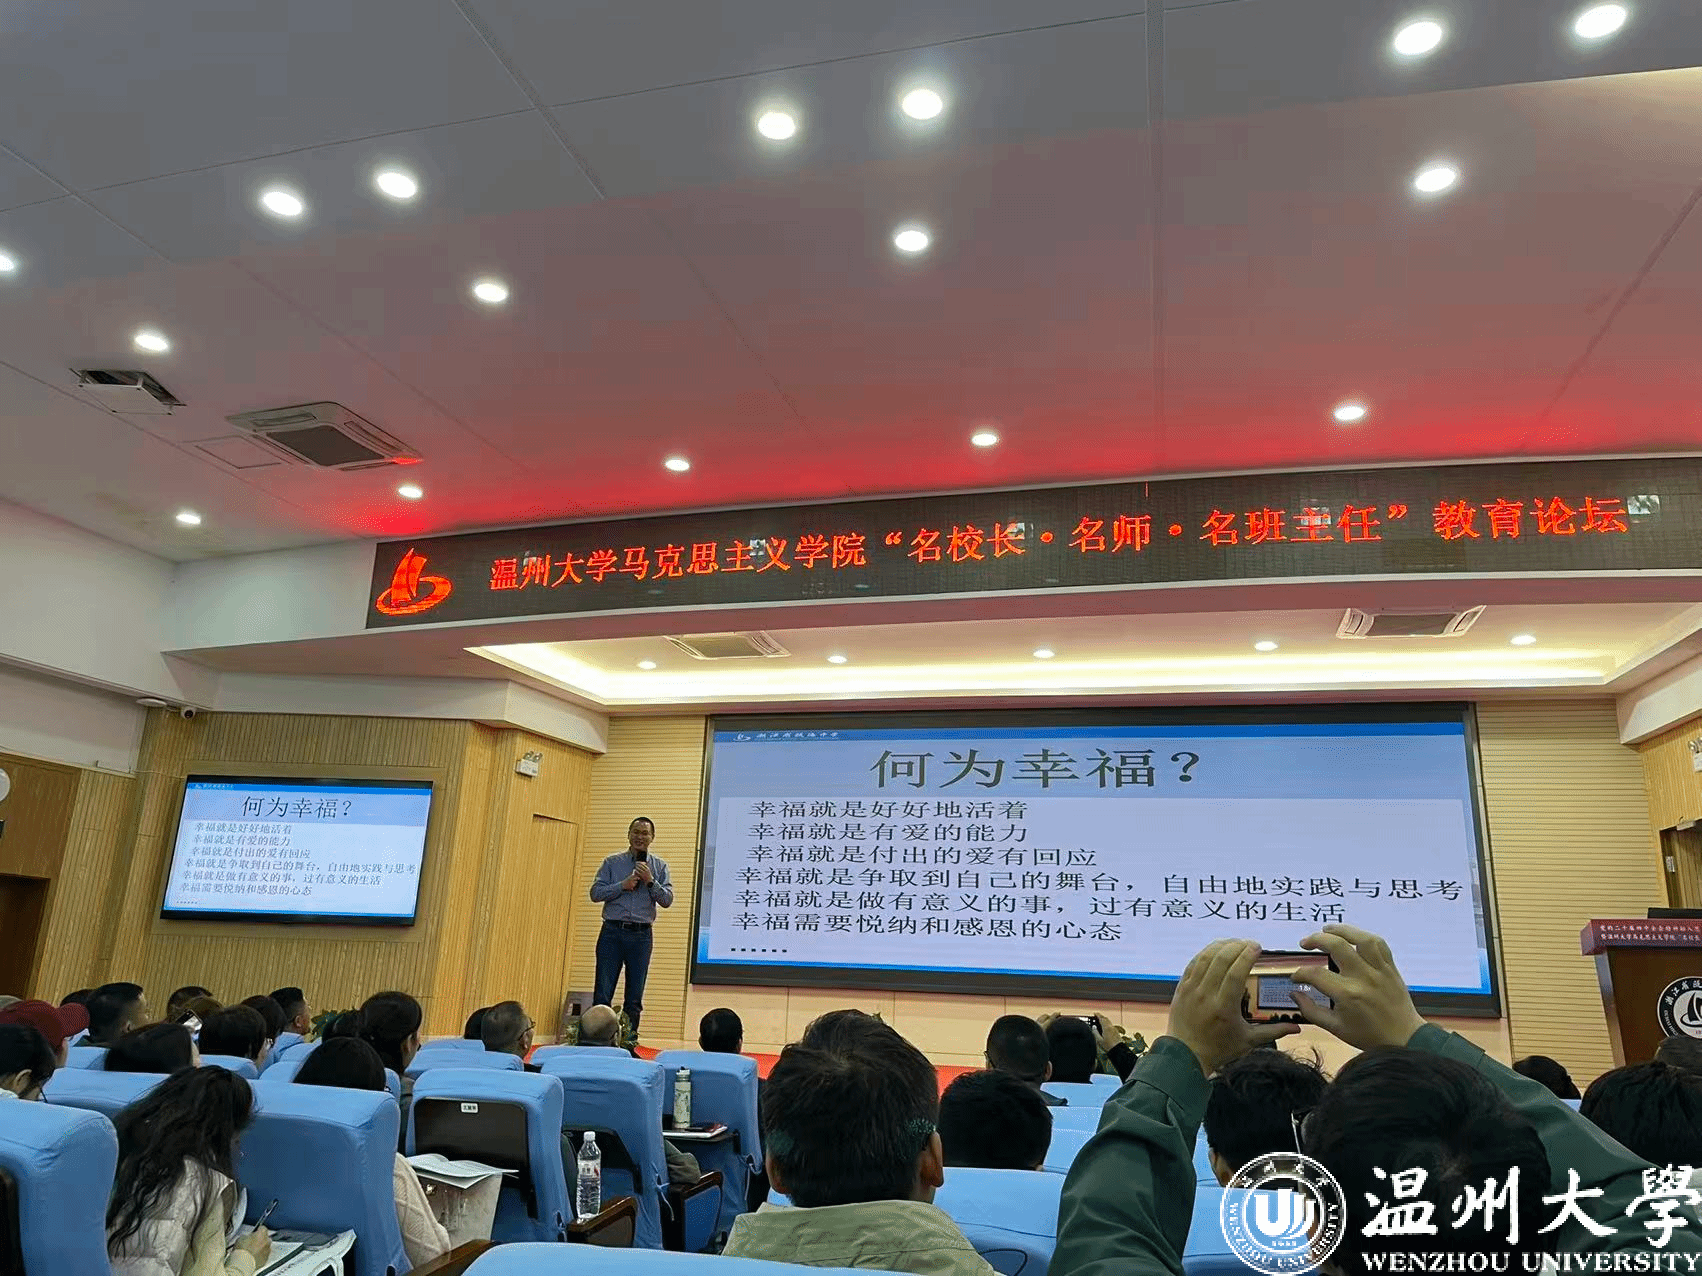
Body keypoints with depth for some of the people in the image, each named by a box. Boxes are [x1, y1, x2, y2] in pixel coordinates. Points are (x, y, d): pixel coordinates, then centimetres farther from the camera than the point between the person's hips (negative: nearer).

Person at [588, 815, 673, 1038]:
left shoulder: (660, 866, 9)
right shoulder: (612, 863, 7)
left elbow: (667, 900, 0)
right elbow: (595, 893, -1)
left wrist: (650, 881, -13)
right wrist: (623, 885, -11)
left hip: (641, 935, 1)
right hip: (612, 932, -1)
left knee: (635, 997, 6)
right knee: (603, 993, -3)